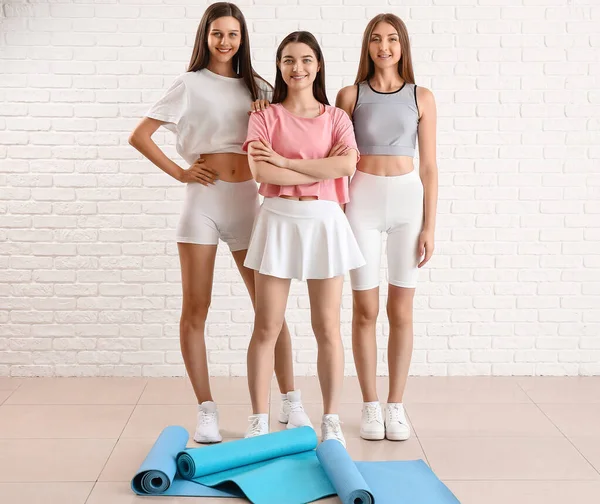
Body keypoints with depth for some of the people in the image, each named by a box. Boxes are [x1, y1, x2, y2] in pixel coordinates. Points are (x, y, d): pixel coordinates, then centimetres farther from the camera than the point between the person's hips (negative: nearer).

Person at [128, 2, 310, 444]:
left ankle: (291, 403, 13)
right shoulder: (191, 85, 4)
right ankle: (207, 411, 11)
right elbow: (139, 135, 1)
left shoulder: (258, 88, 12)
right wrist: (179, 172, -4)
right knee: (196, 310, 1)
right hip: (204, 200, -2)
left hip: (247, 201, 3)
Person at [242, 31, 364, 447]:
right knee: (267, 327, 2)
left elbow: (347, 165, -11)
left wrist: (287, 161, -12)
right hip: (278, 221, -1)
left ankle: (331, 421, 16)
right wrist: (322, 169, -11)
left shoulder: (336, 117, 8)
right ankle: (259, 420, 13)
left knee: (327, 326, 5)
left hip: (324, 222, 1)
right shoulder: (266, 116, 5)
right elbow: (261, 171, -13)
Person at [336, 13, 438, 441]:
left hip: (407, 200, 1)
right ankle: (370, 406, 16)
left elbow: (429, 166, 4)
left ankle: (396, 406, 17)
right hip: (362, 201, 0)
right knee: (365, 309, 3)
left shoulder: (421, 98, 5)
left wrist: (429, 226, 0)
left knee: (401, 311, 5)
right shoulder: (350, 95, 4)